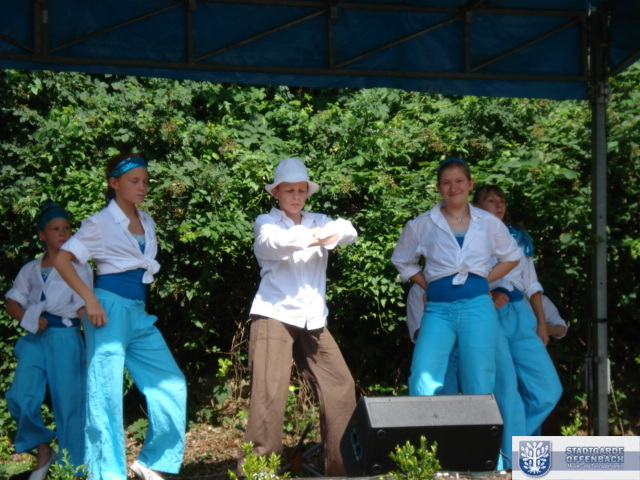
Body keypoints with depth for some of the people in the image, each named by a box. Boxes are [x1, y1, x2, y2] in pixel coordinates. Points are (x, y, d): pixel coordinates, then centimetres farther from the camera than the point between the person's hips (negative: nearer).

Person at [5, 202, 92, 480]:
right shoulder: (30, 270, 14)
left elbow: (83, 308, -3)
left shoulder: (78, 268, 4)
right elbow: (12, 303, 10)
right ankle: (44, 453, 11)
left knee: (68, 403, -3)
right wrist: (29, 318, -8)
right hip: (34, 340, 3)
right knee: (21, 398, -11)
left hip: (65, 339, -3)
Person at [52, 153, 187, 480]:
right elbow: (62, 259, -10)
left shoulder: (146, 223, 14)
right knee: (107, 392, -6)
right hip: (110, 307, -7)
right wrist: (90, 300, -18)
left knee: (171, 384, 6)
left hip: (139, 311, 7)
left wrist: (142, 305, 12)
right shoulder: (101, 222, -5)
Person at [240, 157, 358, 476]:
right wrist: (313, 236, -23)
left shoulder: (318, 222, 16)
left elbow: (349, 232, -5)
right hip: (274, 316, -5)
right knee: (269, 396, -12)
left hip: (312, 320, 5)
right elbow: (275, 242, -18)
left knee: (340, 388, 3)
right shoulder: (266, 222, 6)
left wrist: (326, 234, -25)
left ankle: (341, 466, 13)